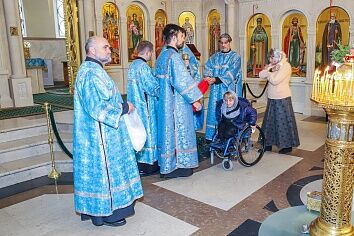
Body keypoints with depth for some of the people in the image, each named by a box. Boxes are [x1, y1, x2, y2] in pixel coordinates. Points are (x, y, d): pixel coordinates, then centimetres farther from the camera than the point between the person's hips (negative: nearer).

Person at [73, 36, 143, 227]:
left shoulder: (93, 70, 13)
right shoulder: (91, 74, -20)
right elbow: (98, 108, -27)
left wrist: (121, 105, 11)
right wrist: (124, 108, -17)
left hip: (99, 133, 11)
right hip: (99, 135, -11)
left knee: (100, 168, 18)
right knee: (104, 168, 2)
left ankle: (95, 208, 32)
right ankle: (106, 213, 17)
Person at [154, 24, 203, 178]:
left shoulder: (162, 55, 12)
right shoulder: (174, 56, -17)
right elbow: (182, 82, -21)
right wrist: (194, 100, -13)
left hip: (165, 102, 9)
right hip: (177, 103, -9)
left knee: (168, 130, 15)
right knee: (179, 132, 1)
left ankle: (167, 165, 25)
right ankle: (176, 167, 12)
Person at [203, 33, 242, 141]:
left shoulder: (235, 57, 0)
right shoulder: (215, 57, 14)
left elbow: (231, 74, -13)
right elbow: (207, 68, 3)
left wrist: (215, 79, -21)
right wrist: (208, 76, -20)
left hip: (229, 91, -4)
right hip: (216, 91, 4)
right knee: (214, 111, 3)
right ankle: (213, 136, 11)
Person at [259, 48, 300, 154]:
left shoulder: (285, 66, -13)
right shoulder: (273, 66, 11)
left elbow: (275, 80, -22)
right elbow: (261, 75, 0)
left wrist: (268, 74, -5)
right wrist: (269, 68, -13)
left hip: (282, 98, -8)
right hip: (272, 98, 8)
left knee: (283, 121, 0)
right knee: (270, 120, 12)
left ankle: (288, 145, 13)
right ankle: (268, 143, 23)